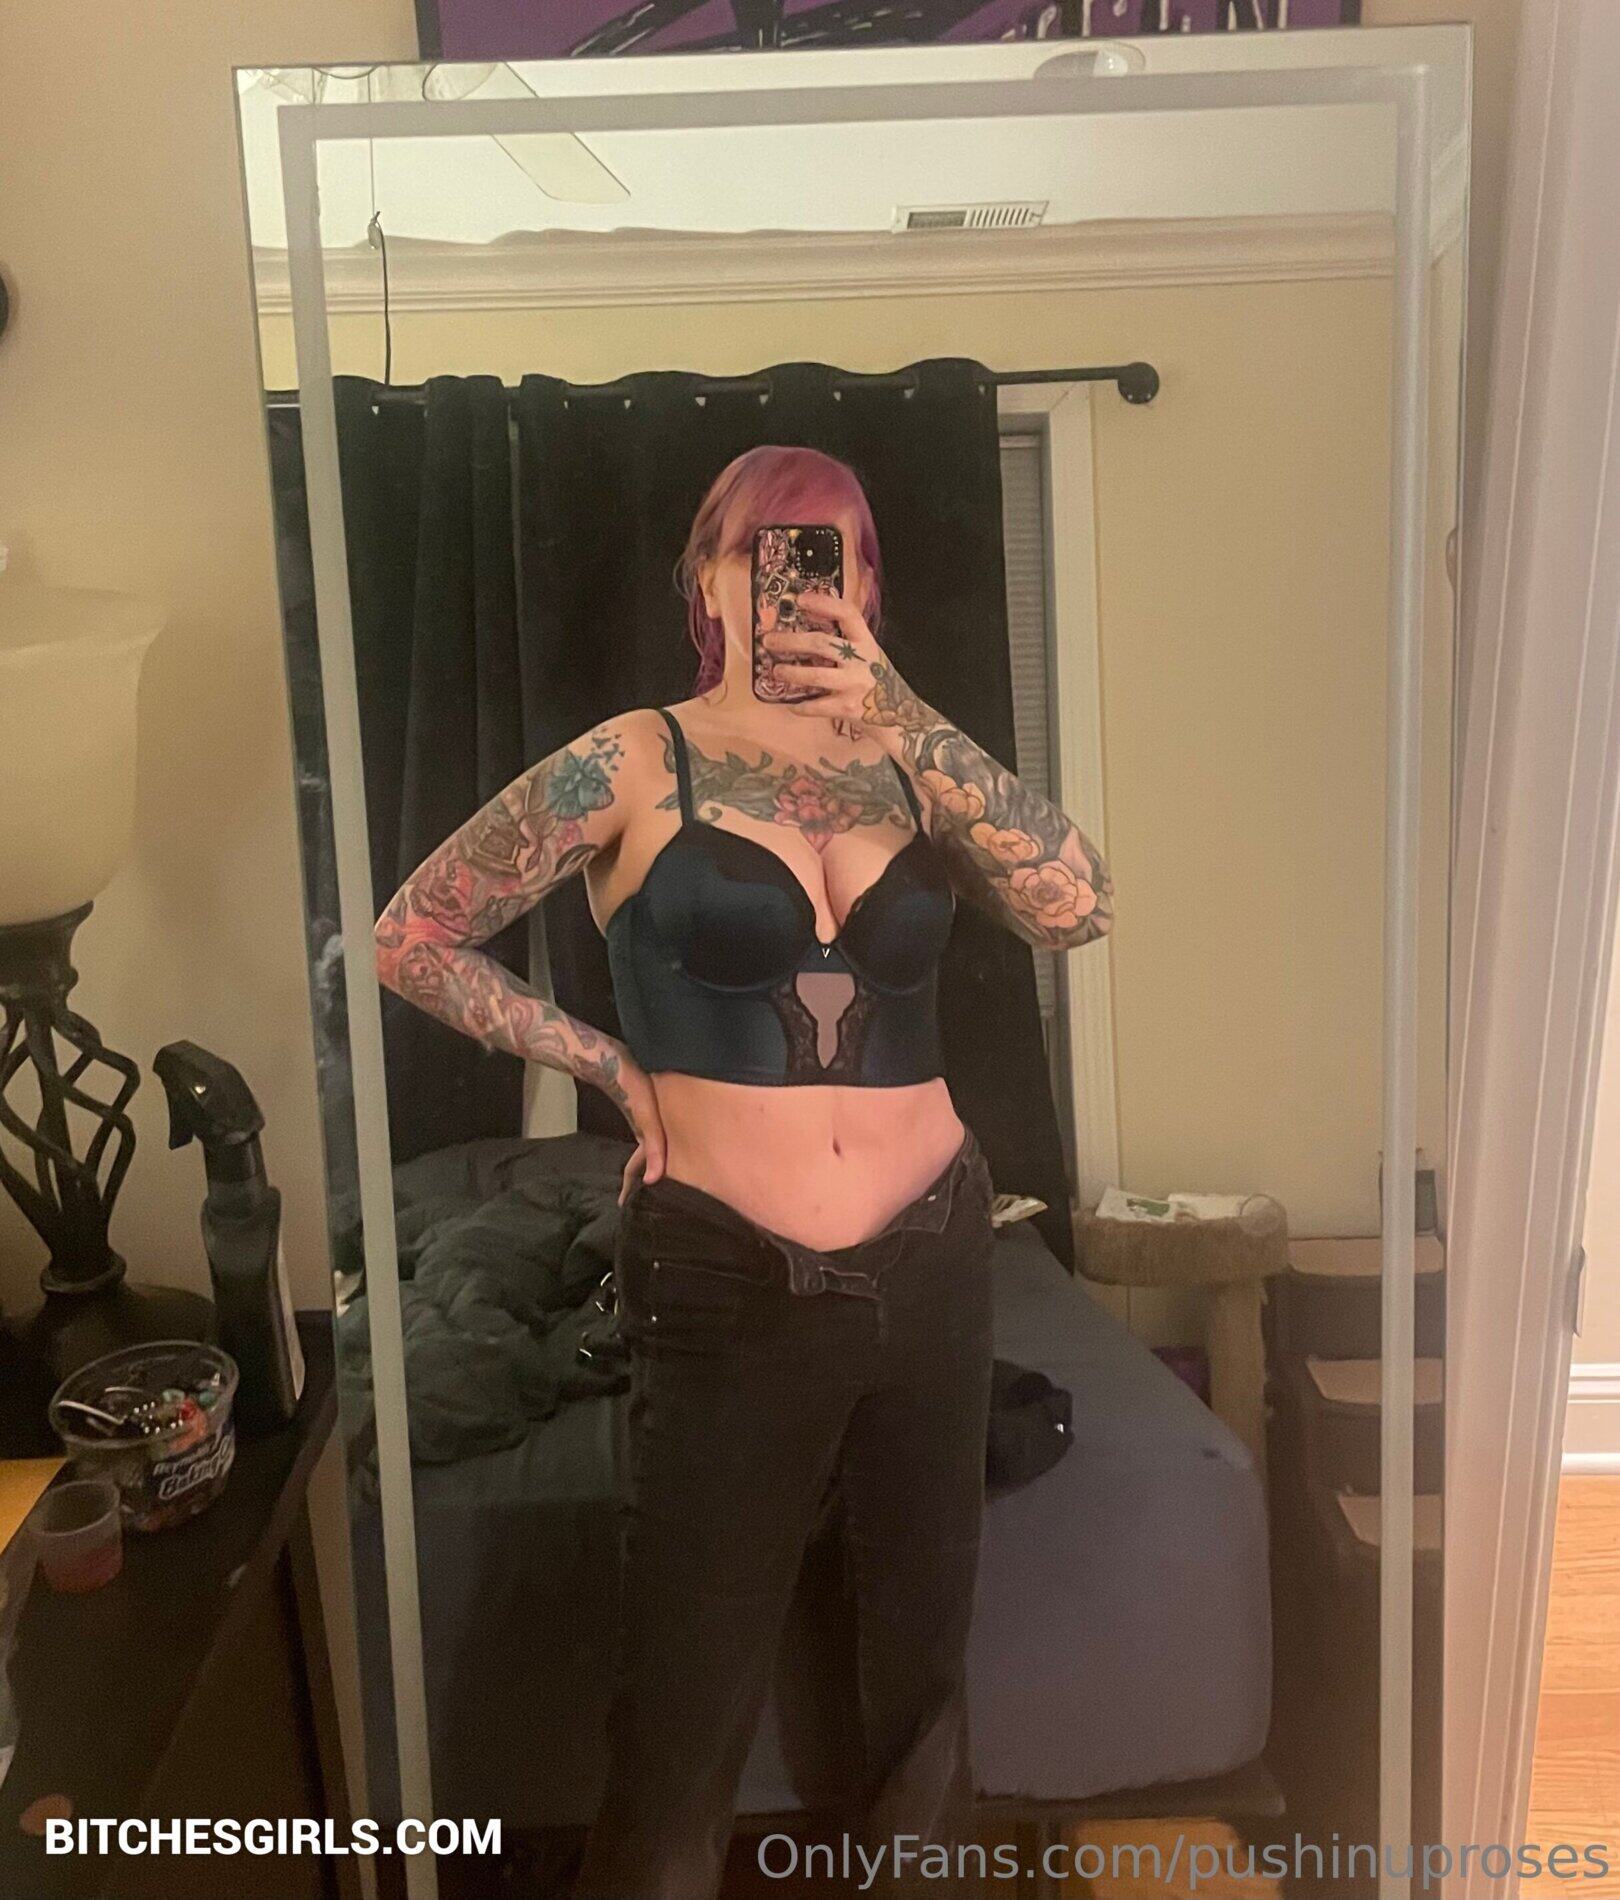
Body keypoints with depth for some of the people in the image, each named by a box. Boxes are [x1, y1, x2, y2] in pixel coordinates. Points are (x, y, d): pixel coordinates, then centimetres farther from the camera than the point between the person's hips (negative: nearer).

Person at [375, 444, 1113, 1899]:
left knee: (922, 1644, 20)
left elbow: (1078, 909, -13)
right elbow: (412, 937, 0)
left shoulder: (912, 760, 4)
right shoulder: (638, 763, -5)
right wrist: (610, 1064, -3)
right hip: (725, 1278, -3)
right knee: (693, 1683, 11)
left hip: (930, 1262, 3)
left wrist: (902, 721, -19)